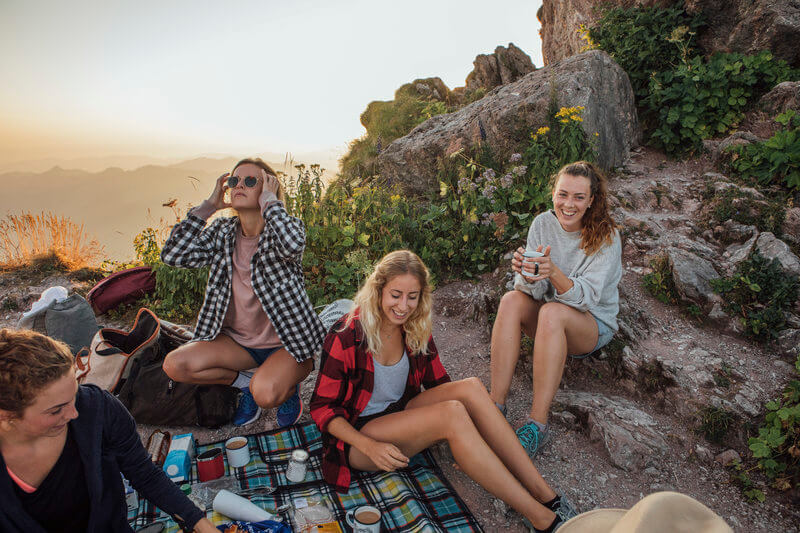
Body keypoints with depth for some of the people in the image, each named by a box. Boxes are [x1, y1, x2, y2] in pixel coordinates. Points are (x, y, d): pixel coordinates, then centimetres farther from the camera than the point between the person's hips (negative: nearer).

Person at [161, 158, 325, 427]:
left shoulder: (284, 228, -12)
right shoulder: (222, 232, 1)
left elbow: (293, 245, -39)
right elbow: (173, 255, -10)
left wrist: (270, 201, -25)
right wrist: (208, 206, -9)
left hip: (286, 342, -5)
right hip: (238, 340, 6)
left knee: (265, 394, -30)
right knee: (174, 365, -12)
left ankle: (289, 386, 8)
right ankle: (244, 382, 11)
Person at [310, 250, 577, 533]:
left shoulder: (415, 329, -1)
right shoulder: (346, 335, -18)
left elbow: (438, 383, 7)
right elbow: (323, 407, -13)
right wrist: (370, 447, -27)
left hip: (400, 414, 6)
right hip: (358, 435, -5)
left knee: (470, 387, -23)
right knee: (452, 413, -31)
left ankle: (545, 495, -23)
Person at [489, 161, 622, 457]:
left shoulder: (606, 237, -17)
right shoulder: (543, 224, -7)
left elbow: (588, 298, -26)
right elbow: (533, 292, -12)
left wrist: (554, 273, -44)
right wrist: (527, 275, -36)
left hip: (595, 324, -3)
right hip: (549, 321, 4)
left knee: (552, 312, -35)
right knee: (511, 300, -26)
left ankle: (537, 424, -32)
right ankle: (496, 406, -28)